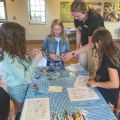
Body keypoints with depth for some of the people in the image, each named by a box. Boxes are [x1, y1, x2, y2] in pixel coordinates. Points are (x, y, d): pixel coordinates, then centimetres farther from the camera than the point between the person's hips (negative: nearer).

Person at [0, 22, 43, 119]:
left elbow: (23, 67, 1)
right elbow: (26, 78, -32)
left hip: (21, 87, 8)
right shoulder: (9, 58, -33)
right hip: (19, 90, -8)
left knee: (22, 110, 29)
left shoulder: (12, 53, -5)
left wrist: (33, 57, -7)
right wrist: (36, 60, -27)